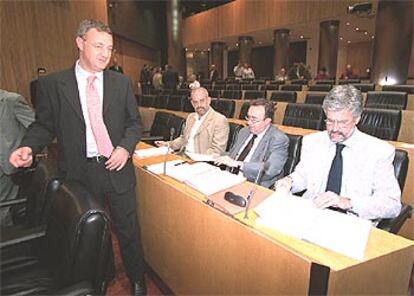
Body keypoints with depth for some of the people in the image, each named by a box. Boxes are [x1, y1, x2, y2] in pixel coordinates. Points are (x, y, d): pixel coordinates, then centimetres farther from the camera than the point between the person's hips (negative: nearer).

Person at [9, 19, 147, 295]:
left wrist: (125, 147, -11)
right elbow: (44, 125, 3)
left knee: (128, 232, 14)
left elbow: (135, 122, 5)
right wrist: (29, 147, -16)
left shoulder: (122, 82, 1)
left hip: (117, 169, 1)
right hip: (79, 174, 0)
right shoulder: (52, 84, -3)